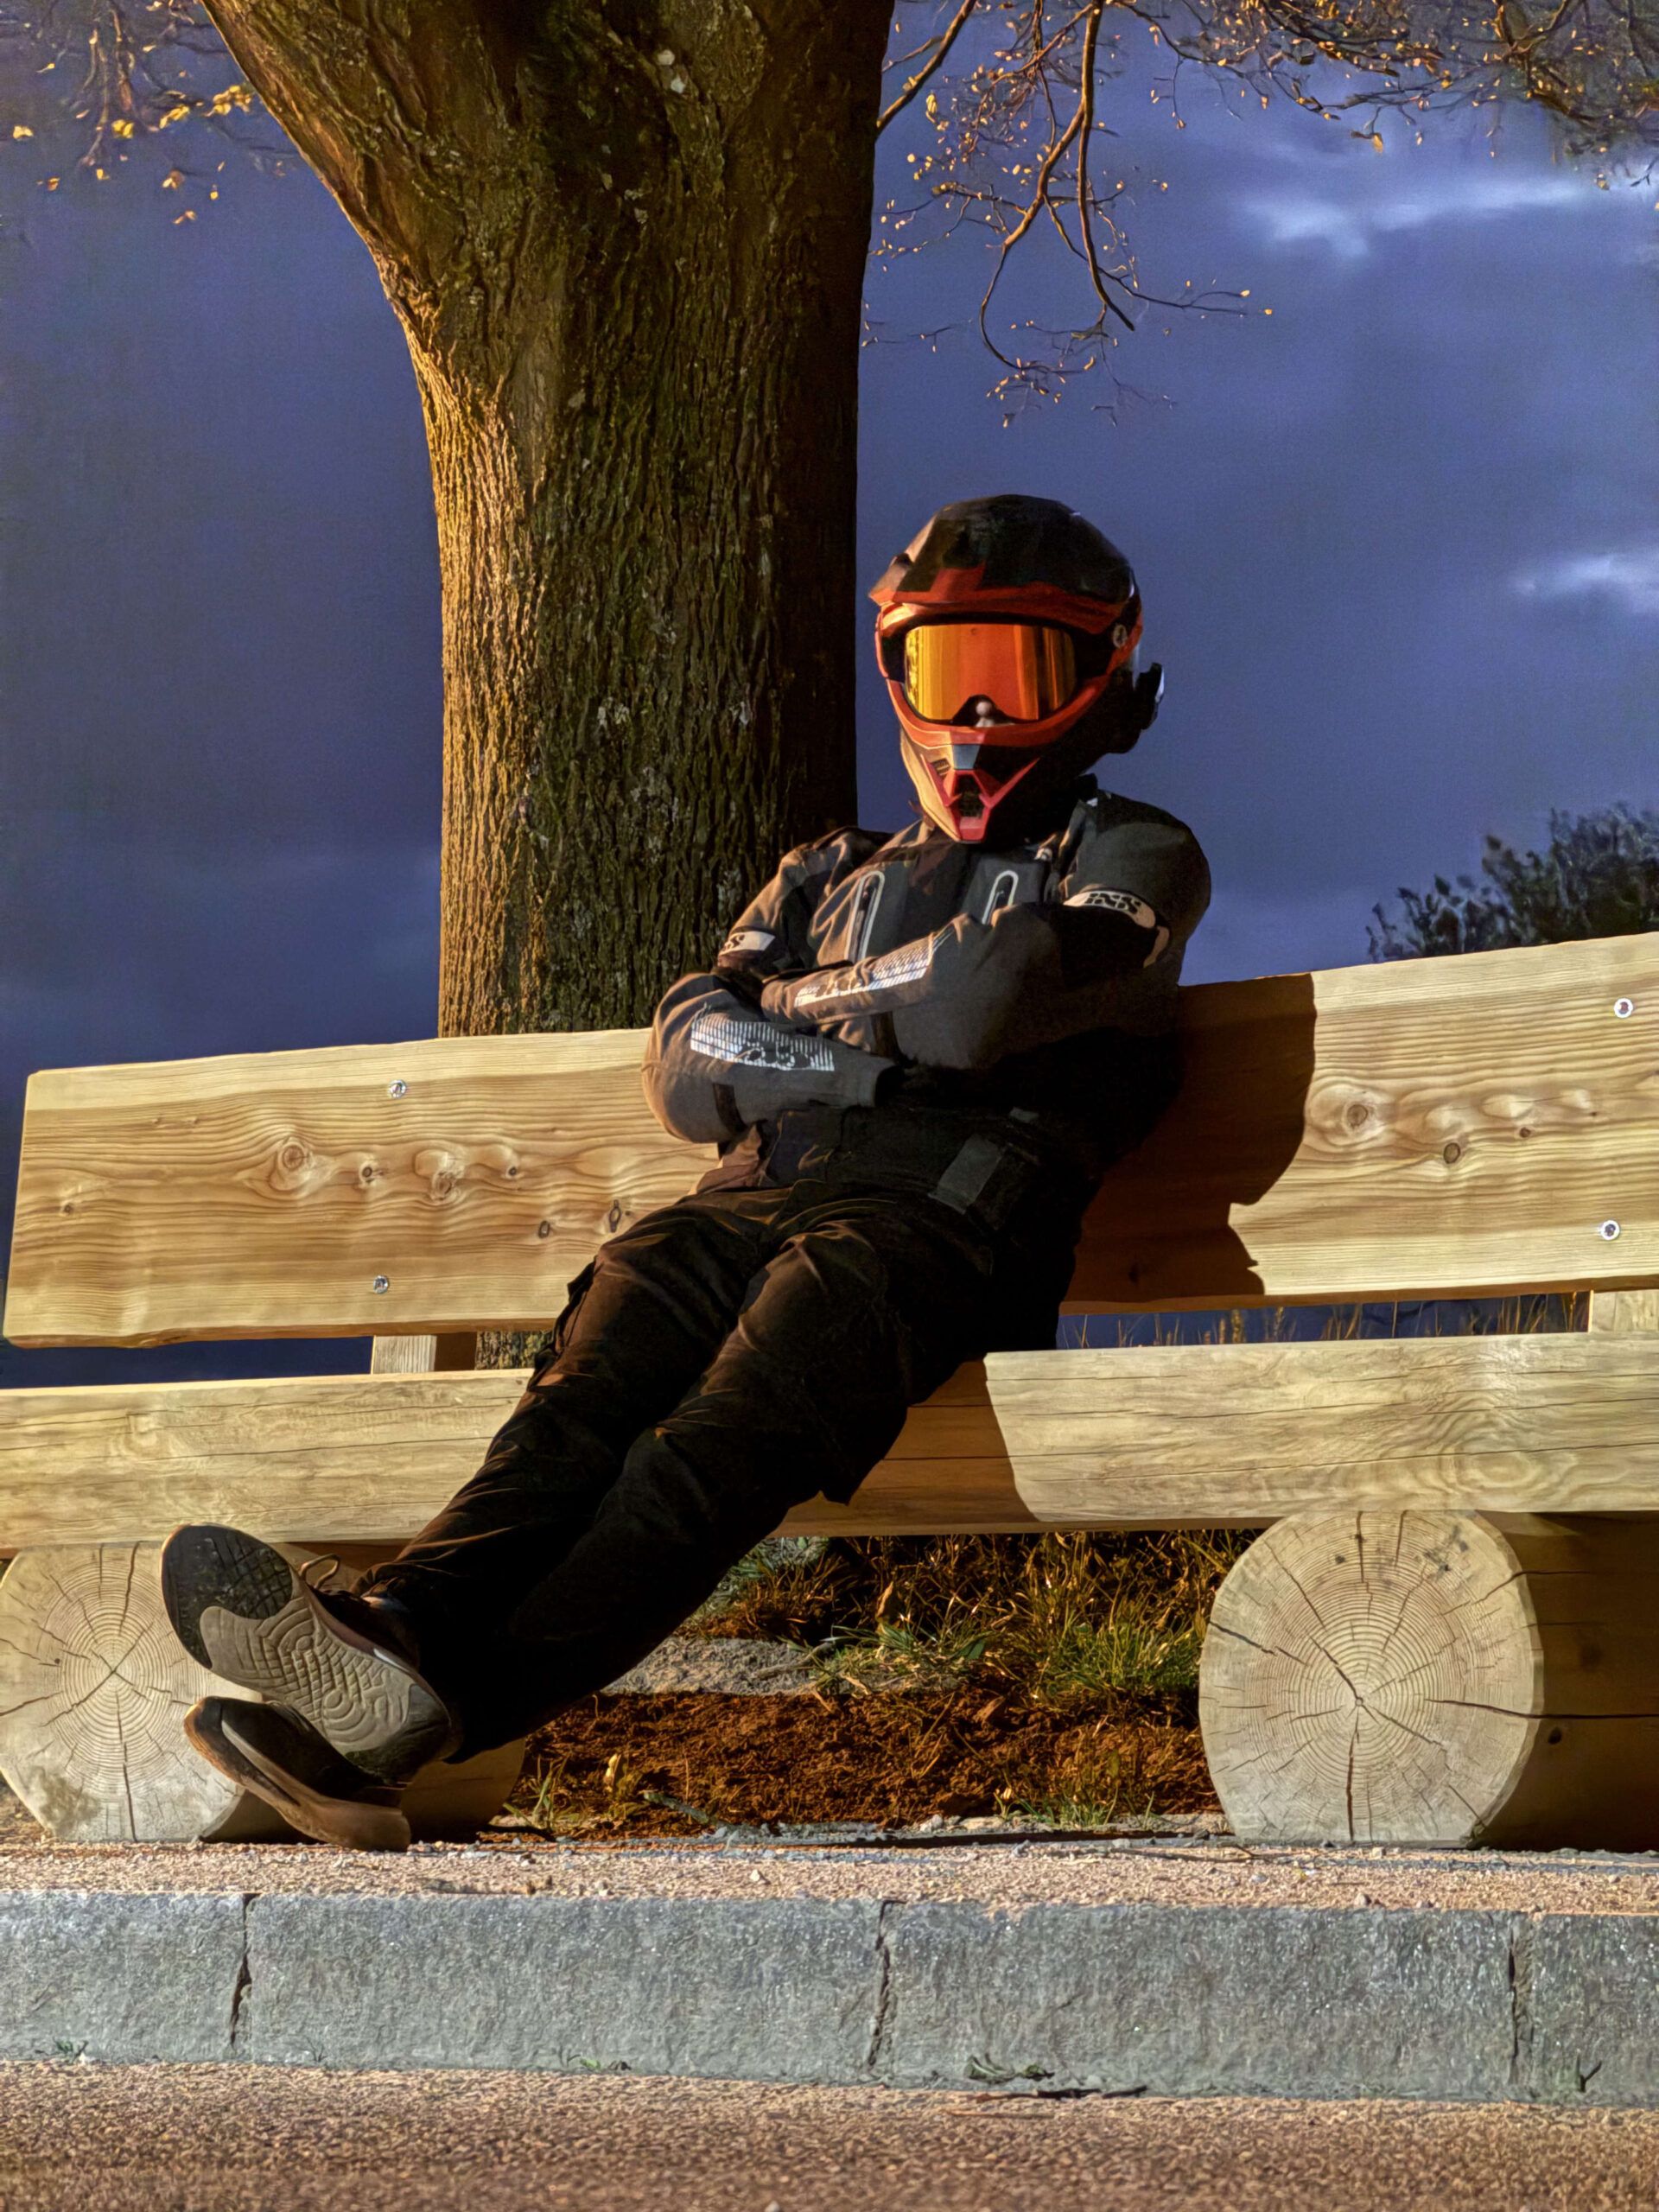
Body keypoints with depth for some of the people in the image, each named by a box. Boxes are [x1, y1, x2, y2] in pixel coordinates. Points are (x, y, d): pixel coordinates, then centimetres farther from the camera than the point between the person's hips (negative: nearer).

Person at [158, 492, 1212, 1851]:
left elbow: (990, 1000, -2)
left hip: (952, 1207, -5)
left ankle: (450, 1702, -56)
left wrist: (798, 1008, 12)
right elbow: (688, 1066, 16)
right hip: (765, 1193, 5)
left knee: (727, 1432, -34)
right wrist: (882, 1062, 1)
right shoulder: (833, 876, 35)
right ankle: (403, 1627, -56)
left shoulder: (1135, 859, 22)